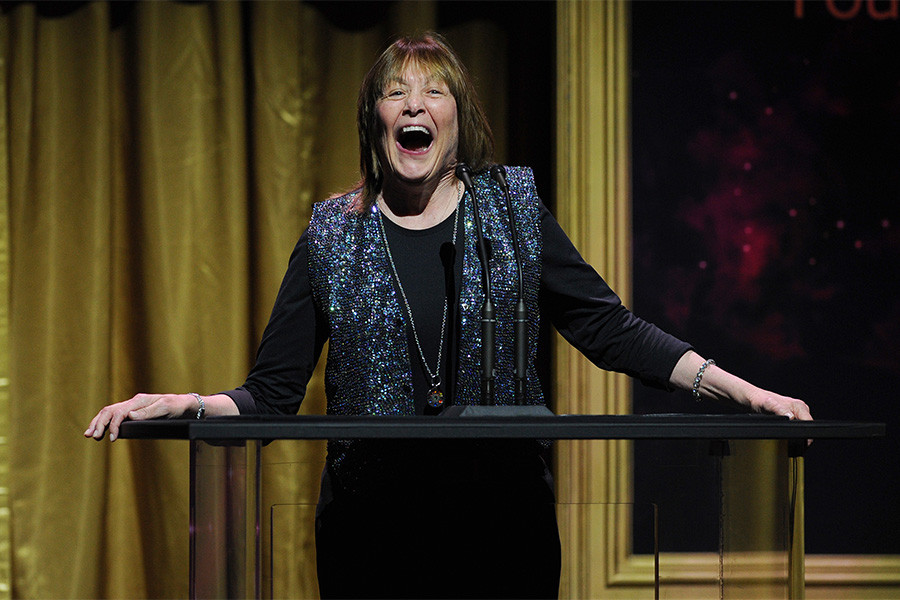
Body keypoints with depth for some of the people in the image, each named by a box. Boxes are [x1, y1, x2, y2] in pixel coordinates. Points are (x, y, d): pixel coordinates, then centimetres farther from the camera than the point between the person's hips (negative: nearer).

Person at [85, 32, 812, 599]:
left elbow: (607, 328, 4)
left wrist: (733, 386, -6)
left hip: (505, 515, 0)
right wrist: (187, 403, -13)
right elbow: (274, 391, 6)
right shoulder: (331, 233, 6)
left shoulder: (513, 209, 5)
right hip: (371, 525, 0)